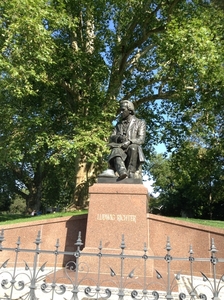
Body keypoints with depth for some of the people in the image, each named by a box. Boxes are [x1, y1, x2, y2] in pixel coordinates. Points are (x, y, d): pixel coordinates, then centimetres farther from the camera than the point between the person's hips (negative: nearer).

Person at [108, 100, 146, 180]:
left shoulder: (140, 123, 10)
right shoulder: (119, 124, 22)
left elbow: (141, 139, -3)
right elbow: (111, 138, 12)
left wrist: (129, 142, -22)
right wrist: (118, 138, -13)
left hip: (133, 152, -2)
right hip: (120, 149, 2)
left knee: (133, 148, -38)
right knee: (116, 151, -35)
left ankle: (131, 173, -35)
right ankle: (122, 173, -59)